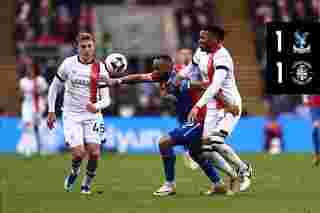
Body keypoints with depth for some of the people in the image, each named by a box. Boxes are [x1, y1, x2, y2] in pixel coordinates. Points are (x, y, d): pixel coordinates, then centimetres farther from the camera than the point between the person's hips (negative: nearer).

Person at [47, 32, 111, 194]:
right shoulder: (68, 64, -4)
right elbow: (54, 87, 8)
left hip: (91, 116, 1)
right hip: (71, 115, -1)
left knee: (94, 153, -11)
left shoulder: (100, 69, -4)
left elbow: (106, 99, -6)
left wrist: (96, 106, -28)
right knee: (79, 153, -15)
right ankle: (74, 172, 18)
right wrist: (51, 111, 4)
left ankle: (87, 184, 12)